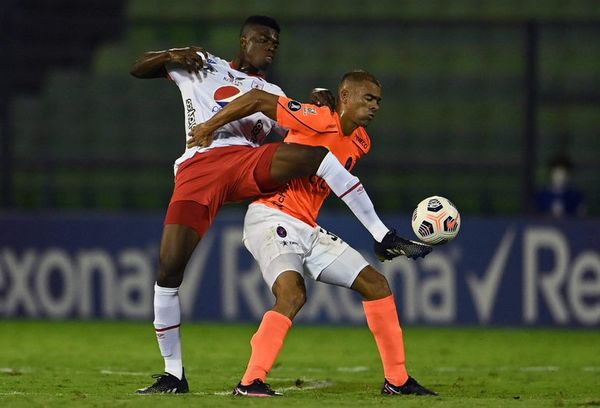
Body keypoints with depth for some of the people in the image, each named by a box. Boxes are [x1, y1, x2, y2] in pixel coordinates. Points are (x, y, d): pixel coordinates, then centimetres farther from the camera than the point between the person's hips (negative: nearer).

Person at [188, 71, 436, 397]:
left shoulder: (360, 142, 11)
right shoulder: (321, 121, -14)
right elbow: (258, 100, -15)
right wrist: (208, 127, -10)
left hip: (308, 230, 9)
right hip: (271, 219, -9)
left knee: (376, 284, 7)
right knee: (293, 293, -32)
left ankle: (397, 380, 15)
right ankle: (250, 383, -32)